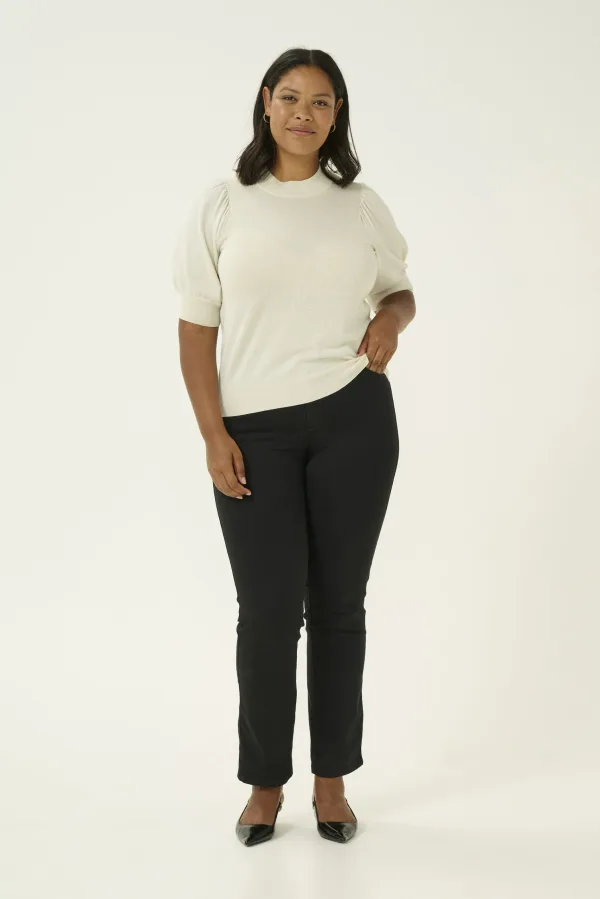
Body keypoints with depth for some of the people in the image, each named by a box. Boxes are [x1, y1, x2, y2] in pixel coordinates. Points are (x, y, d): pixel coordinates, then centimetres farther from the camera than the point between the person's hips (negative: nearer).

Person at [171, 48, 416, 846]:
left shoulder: (363, 206, 7)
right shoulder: (220, 205, 2)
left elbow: (401, 291, 21)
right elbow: (196, 329, 1)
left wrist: (392, 318, -4)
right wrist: (214, 435, -7)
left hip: (353, 419, 2)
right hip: (256, 429, -1)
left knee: (338, 602, 7)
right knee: (267, 608, -2)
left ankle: (332, 778, 21)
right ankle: (265, 781, 17)